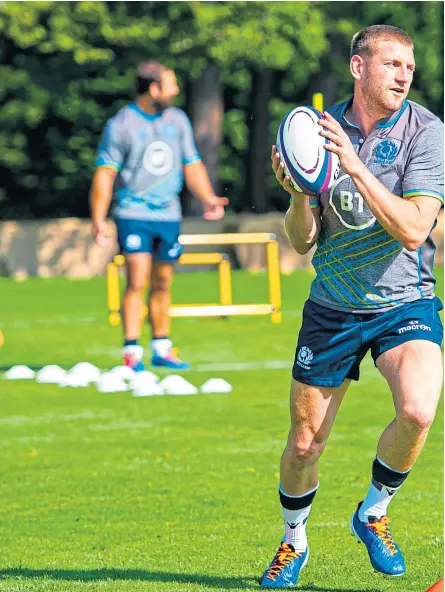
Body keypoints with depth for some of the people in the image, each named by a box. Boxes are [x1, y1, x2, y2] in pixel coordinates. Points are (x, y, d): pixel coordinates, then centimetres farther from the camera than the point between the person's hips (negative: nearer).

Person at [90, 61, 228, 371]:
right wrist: (99, 219, -12)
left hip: (168, 215, 5)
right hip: (134, 214, -5)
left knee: (162, 284, 10)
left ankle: (162, 348, 21)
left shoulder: (178, 120, 10)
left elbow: (192, 164, 16)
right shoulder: (121, 125, -6)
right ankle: (132, 352, -12)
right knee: (137, 282, -13)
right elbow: (105, 173, -7)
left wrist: (208, 198, 1)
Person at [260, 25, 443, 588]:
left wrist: (356, 168, -29)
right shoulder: (321, 129, -2)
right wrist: (298, 193, -19)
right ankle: (293, 543, 32)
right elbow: (303, 241, 2)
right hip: (332, 308, 2)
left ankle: (373, 514, -1)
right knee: (304, 443, 4)